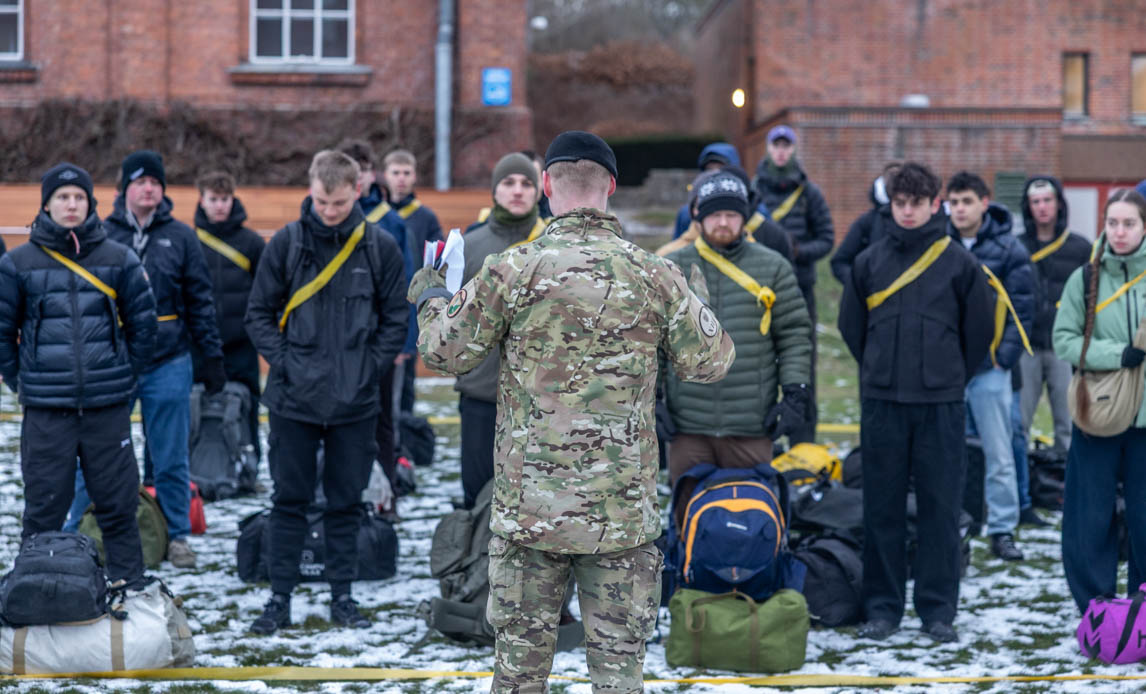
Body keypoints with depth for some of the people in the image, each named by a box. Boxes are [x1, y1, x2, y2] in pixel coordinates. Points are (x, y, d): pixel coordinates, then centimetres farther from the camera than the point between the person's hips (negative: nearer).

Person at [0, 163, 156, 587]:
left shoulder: (119, 260, 4)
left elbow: (143, 324, 11)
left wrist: (124, 377, 10)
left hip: (108, 409, 1)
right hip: (45, 411, -1)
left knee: (118, 505, 5)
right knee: (44, 508, 3)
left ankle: (129, 588, 14)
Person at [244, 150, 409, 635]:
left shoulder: (380, 247, -1)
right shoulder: (287, 243, -2)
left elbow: (396, 320, 5)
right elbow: (260, 313, 3)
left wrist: (369, 368, -6)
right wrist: (284, 362, -8)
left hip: (355, 401, 1)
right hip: (294, 399, 0)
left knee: (347, 501, 9)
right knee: (289, 499, 5)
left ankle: (342, 596, 19)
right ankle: (280, 598, 11)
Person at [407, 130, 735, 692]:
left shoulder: (513, 271, -8)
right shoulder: (656, 276, -3)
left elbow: (444, 352, 1)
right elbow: (710, 362, 6)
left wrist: (430, 296, 22)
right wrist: (686, 300, 25)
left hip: (529, 508, 0)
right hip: (623, 513, 1)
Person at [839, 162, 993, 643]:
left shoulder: (959, 262, 0)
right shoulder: (869, 261, 4)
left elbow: (979, 329, 7)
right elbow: (851, 326, 14)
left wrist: (951, 377, 11)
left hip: (941, 404, -1)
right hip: (881, 403, 1)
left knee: (941, 507, 2)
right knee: (882, 508, 4)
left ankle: (938, 611, 9)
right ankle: (882, 608, 12)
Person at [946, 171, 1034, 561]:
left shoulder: (1008, 249, -1)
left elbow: (1022, 308, 1)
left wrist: (1007, 354, -8)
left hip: (989, 367, -1)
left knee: (999, 455, 0)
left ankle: (1003, 530, 7)